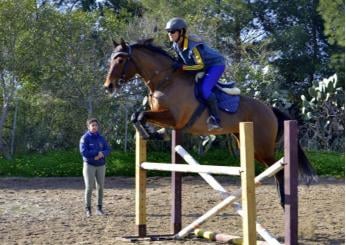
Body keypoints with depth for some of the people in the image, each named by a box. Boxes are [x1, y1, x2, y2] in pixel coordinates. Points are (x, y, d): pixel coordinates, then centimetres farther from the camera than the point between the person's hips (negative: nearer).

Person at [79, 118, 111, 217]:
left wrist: (102, 154, -18)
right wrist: (97, 152, -14)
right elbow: (83, 152, -15)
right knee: (89, 187, -7)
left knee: (100, 187, 2)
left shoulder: (101, 138, 9)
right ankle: (87, 209, 0)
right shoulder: (85, 138, -4)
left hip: (101, 165, 4)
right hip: (89, 165, -4)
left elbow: (108, 149, 4)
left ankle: (99, 208, 10)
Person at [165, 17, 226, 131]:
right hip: (204, 67, 10)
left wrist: (182, 67, -37)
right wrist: (177, 65, -11)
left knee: (204, 89, -26)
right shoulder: (176, 45, -6)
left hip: (216, 64, -10)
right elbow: (182, 60, 10)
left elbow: (200, 65, -30)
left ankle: (215, 120, -20)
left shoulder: (193, 45, -32)